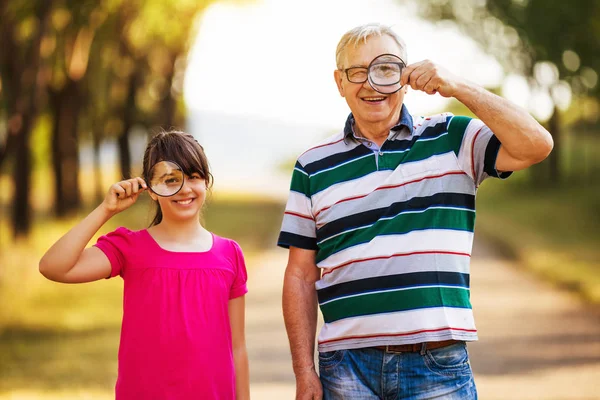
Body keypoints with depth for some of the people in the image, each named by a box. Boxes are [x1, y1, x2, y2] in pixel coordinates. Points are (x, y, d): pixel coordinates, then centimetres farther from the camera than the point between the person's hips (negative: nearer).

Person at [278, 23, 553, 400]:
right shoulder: (314, 166, 9)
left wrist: (457, 86, -9)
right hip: (347, 365, 1)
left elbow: (536, 145, -7)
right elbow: (301, 276, 9)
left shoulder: (451, 139, 7)